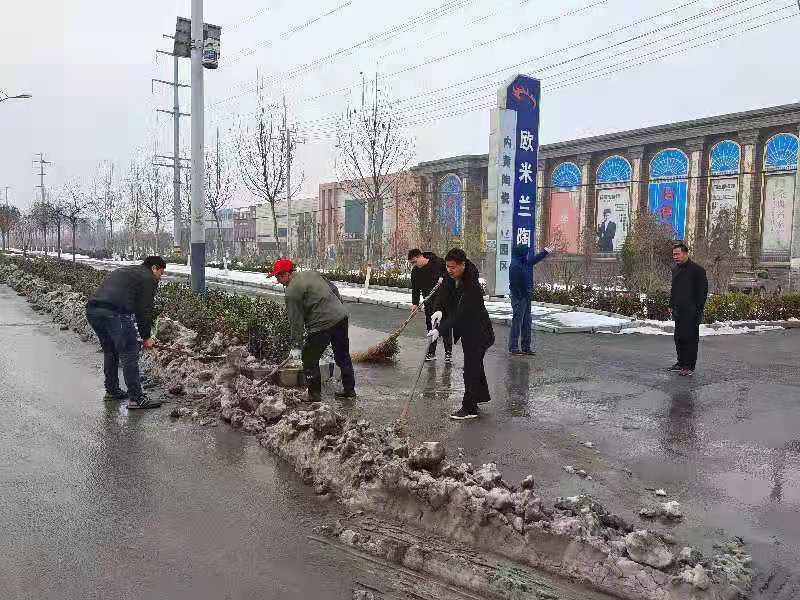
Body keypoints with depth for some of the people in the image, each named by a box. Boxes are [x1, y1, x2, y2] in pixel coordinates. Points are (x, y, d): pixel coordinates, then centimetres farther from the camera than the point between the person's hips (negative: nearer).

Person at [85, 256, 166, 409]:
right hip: (115, 313, -9)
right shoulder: (148, 278, 9)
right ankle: (136, 398, -3)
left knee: (110, 351, 25)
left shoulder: (122, 271, 35)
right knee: (129, 355, -4)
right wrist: (146, 337, 11)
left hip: (92, 309, 9)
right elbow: (145, 310, 2)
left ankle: (112, 390, 35)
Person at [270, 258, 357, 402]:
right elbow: (334, 289, 20)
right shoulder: (311, 273, 12)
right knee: (343, 356, 19)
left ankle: (314, 394, 13)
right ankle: (349, 389, 30)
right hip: (341, 317, 9)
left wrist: (297, 346, -4)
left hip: (323, 325, -8)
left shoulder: (292, 291, -11)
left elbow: (296, 321, -10)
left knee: (309, 359, 7)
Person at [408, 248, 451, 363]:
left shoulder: (437, 262, -9)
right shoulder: (415, 272, 4)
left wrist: (443, 277, -19)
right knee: (430, 325, 6)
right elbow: (415, 289, 4)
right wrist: (415, 303, -6)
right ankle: (431, 352, 15)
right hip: (429, 302, 4)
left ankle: (448, 353, 2)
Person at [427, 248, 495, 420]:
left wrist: (440, 330, -37)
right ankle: (481, 395, 41)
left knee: (471, 367, -5)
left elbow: (460, 313, -33)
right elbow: (443, 294, -2)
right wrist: (439, 310, -23)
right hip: (465, 328, 9)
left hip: (478, 331, -9)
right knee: (474, 363, 23)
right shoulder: (451, 278, -5)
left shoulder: (472, 286, -30)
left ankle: (469, 408, 4)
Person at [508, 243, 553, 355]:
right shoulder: (515, 266, -19)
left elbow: (533, 260, 30)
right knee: (517, 322, -4)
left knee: (527, 322, 13)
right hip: (519, 298, -10)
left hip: (526, 297, 10)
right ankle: (513, 347, 3)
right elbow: (514, 284, -22)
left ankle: (526, 347, 20)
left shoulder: (524, 263, 10)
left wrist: (545, 253, 38)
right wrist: (520, 298, -21)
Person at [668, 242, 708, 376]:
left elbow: (703, 290, -9)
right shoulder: (675, 269, 14)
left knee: (691, 339, -1)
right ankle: (681, 363, 23)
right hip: (678, 310, 7)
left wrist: (698, 309, -13)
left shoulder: (697, 270, -9)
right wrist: (671, 305, 17)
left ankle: (690, 366, 5)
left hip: (691, 311, -7)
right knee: (679, 337, 12)